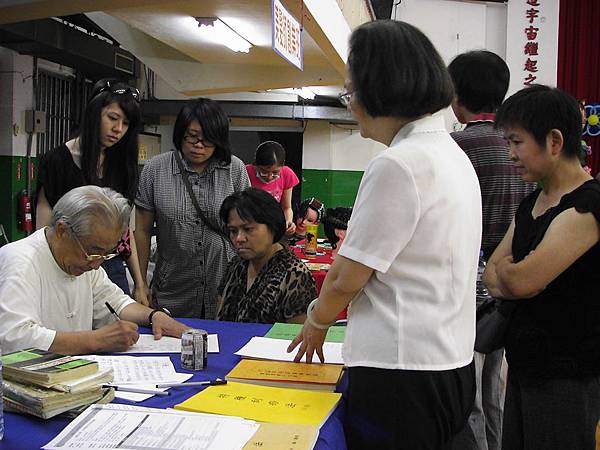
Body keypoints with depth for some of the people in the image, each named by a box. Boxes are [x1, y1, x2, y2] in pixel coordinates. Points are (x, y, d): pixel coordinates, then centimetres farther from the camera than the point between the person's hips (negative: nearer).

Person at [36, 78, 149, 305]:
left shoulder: (120, 164, 8)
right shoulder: (57, 161, -8)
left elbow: (124, 229, 11)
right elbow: (43, 232, -7)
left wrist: (140, 284, 9)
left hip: (113, 269, 5)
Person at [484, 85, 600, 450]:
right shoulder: (531, 204, 10)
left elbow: (520, 280, -23)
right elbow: (493, 276, 10)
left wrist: (505, 268, -2)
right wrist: (516, 273, -12)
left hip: (567, 377, -8)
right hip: (525, 366, 8)